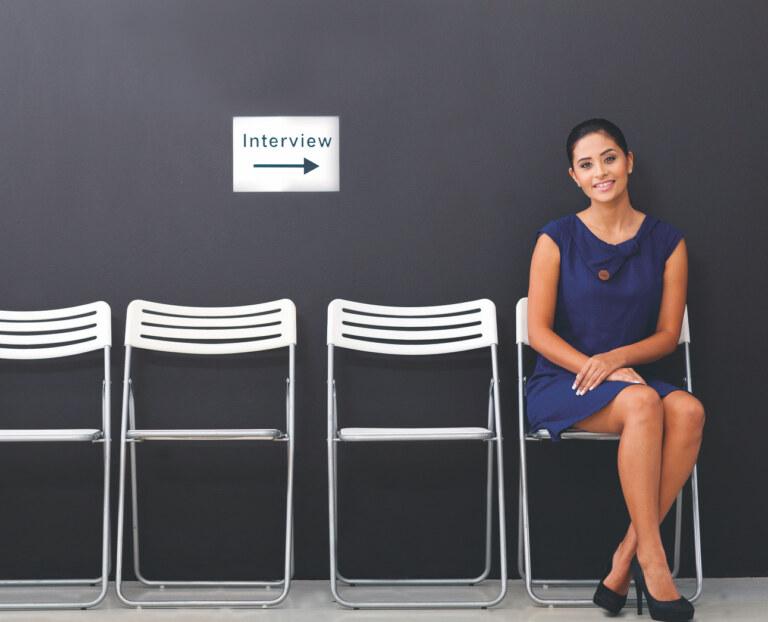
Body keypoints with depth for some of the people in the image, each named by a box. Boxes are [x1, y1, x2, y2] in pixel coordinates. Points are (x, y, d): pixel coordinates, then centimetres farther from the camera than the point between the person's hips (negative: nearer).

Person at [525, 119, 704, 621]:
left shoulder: (667, 242, 7)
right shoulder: (557, 239, 1)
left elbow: (667, 334, 6)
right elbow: (539, 331, -3)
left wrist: (616, 358, -14)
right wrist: (599, 372, -16)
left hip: (632, 373, 3)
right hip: (561, 383, -3)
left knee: (688, 410, -31)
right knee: (642, 403, -35)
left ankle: (626, 558, -24)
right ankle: (651, 558, -28)